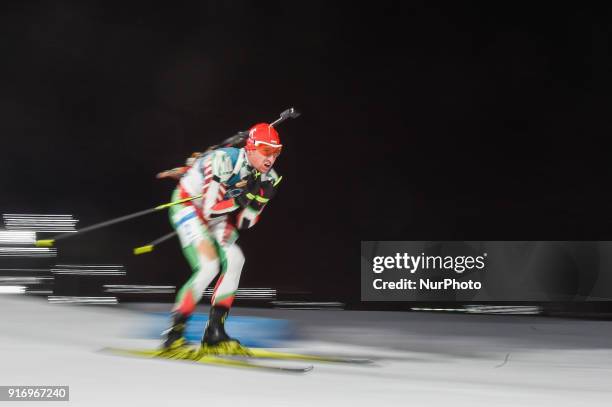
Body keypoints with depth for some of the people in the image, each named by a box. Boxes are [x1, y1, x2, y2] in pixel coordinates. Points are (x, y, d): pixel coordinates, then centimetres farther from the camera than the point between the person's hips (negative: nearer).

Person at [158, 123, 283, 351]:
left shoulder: (268, 178, -11)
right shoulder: (224, 160, -32)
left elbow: (244, 223, -9)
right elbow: (210, 209, -32)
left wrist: (260, 198, -25)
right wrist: (245, 196, -37)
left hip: (214, 214, 7)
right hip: (187, 205, -7)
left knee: (234, 260, -13)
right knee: (208, 266, -23)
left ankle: (214, 333, -6)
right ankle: (174, 334, -15)